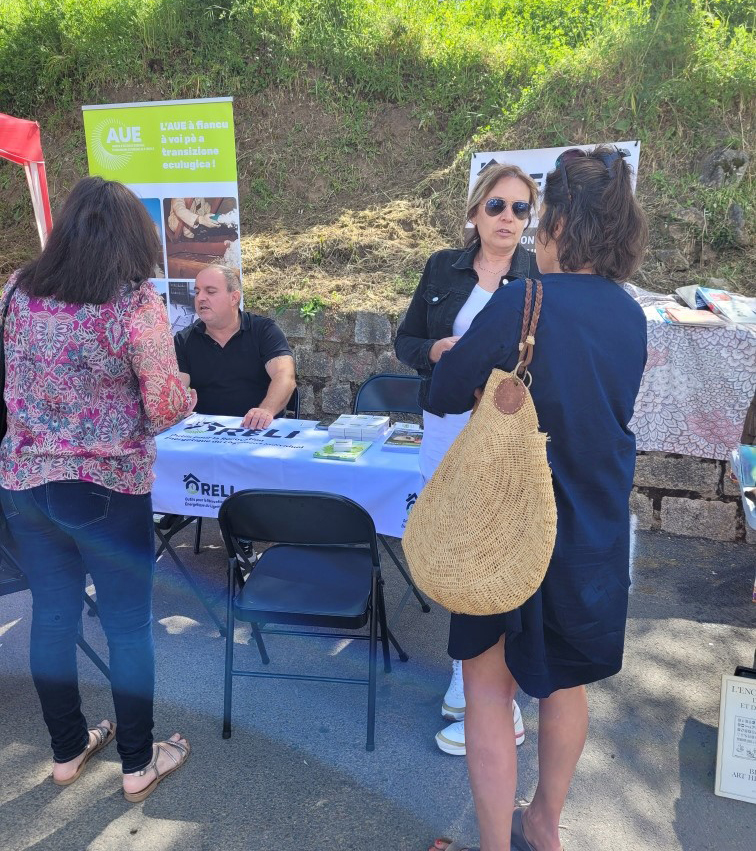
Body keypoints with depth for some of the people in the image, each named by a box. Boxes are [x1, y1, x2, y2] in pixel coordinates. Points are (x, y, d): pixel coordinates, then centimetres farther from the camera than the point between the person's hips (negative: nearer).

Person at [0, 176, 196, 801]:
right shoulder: (136, 303, -16)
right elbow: (166, 407, -17)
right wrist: (187, 395, 4)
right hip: (106, 488, -5)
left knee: (52, 615, 19)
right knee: (129, 626, 11)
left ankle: (67, 750, 38)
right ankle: (138, 765, 28)